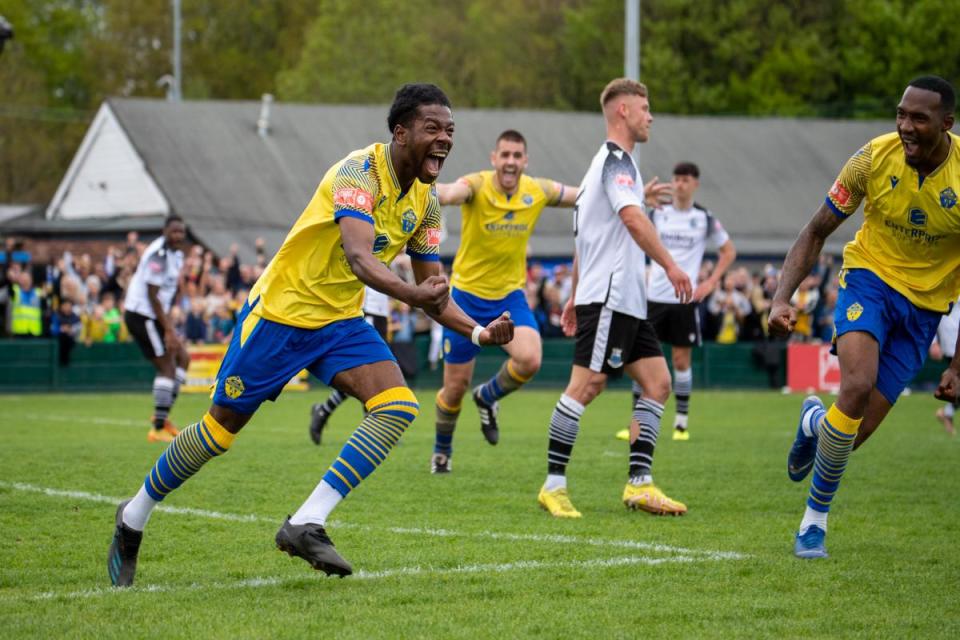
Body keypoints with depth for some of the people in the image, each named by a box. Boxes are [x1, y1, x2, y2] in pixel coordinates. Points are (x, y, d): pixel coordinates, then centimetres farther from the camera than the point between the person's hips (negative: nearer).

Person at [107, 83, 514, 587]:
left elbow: (433, 292, 8)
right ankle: (134, 516, 25)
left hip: (340, 321, 7)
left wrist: (478, 331, -8)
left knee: (398, 407, -17)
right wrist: (412, 294, -55)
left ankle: (306, 525, -15)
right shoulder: (360, 172, -23)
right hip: (282, 308, -7)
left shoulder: (425, 201, 2)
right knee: (222, 426, 2)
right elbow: (358, 257, -39)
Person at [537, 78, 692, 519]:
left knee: (657, 383, 4)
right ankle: (554, 486, -6)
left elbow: (583, 238, 26)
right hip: (609, 297, -10)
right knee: (585, 386, -10)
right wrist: (670, 266, -24)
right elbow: (632, 217, -24)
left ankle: (639, 484, 2)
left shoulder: (611, 161, 23)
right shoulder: (616, 159, -9)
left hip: (628, 300, 10)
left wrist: (575, 297, 27)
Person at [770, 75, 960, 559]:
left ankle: (815, 423, 33)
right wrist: (782, 298, -15)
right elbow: (816, 232, -1)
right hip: (870, 277, -1)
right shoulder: (874, 158, -13)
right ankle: (816, 516, -8)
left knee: (857, 432, -6)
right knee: (858, 385, -28)